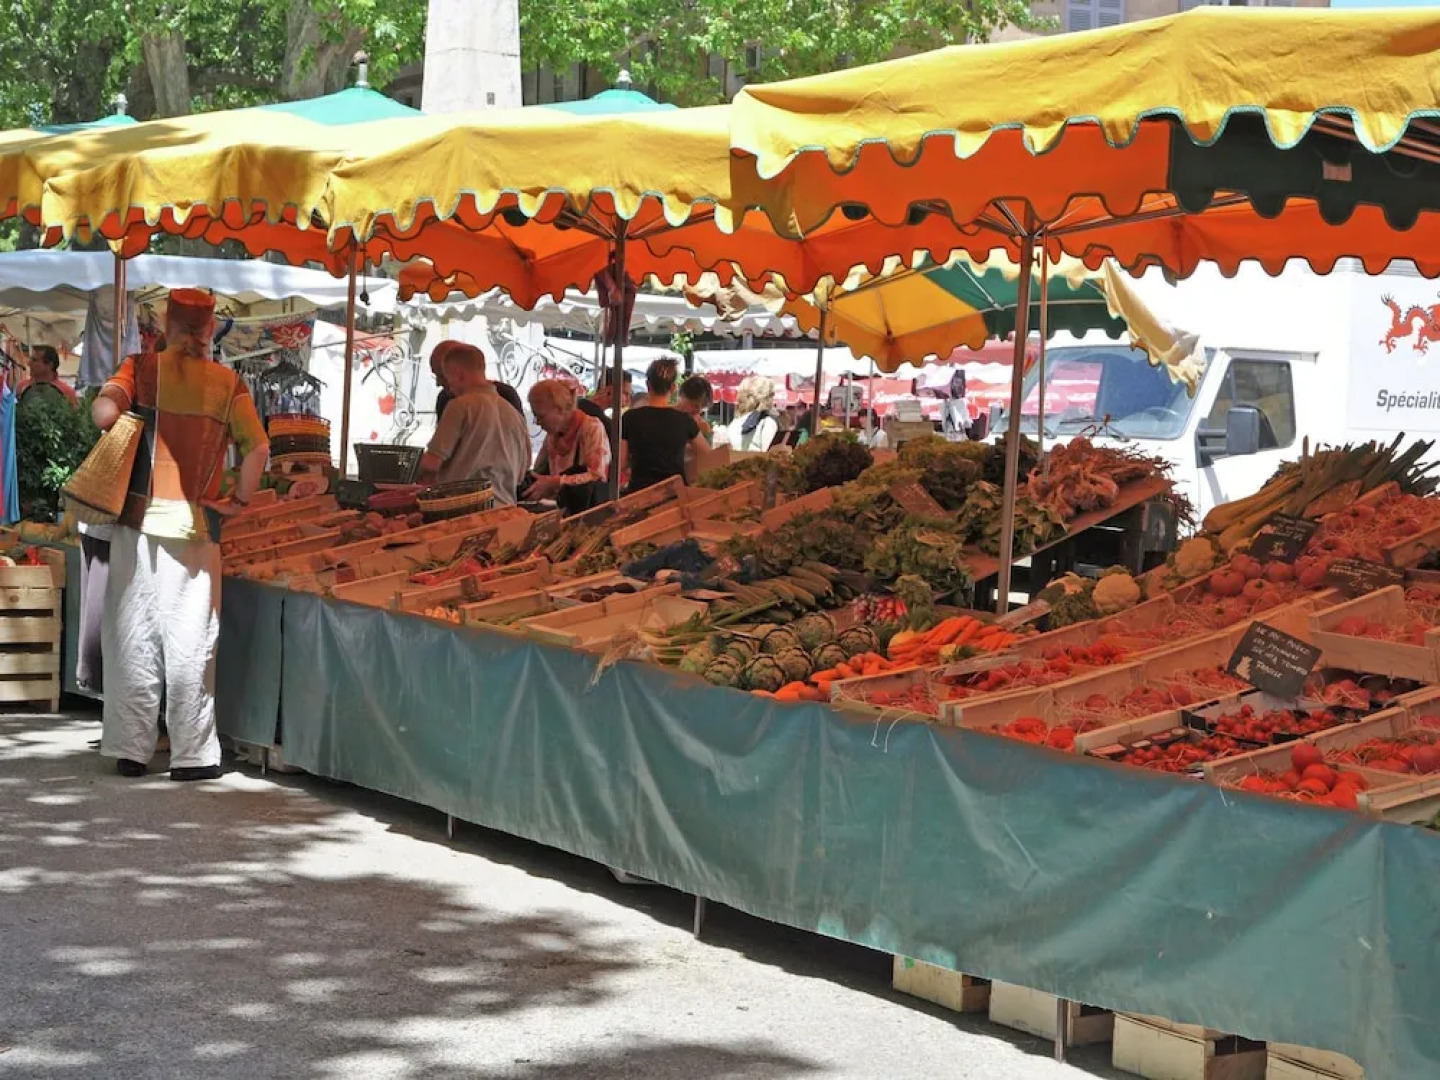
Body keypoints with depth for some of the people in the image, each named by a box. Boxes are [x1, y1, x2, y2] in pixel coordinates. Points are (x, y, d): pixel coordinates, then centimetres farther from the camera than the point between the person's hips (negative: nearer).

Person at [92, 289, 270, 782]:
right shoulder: (228, 383, 2)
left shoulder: (142, 368, 2)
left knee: (133, 636, 7)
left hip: (139, 517, 0)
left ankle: (131, 749, 10)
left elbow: (103, 411, -14)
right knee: (190, 640, 4)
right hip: (194, 522, 0)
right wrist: (239, 500, 4)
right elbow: (258, 448, -8)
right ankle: (192, 754, 7)